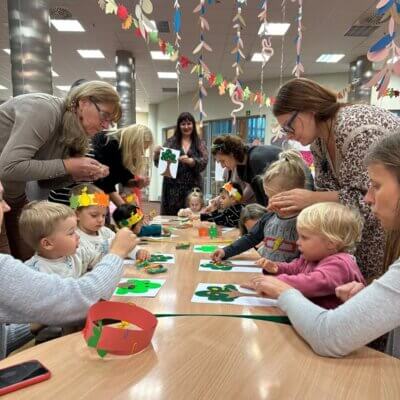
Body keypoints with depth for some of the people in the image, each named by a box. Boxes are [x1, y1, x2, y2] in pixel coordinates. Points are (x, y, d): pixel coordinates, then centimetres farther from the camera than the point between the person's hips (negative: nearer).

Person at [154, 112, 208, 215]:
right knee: (171, 216, 0)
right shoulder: (171, 142, 7)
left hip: (192, 187, 0)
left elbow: (204, 162, -6)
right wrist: (157, 154, -15)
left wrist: (190, 161, -23)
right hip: (173, 186, 0)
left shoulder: (200, 143, 8)